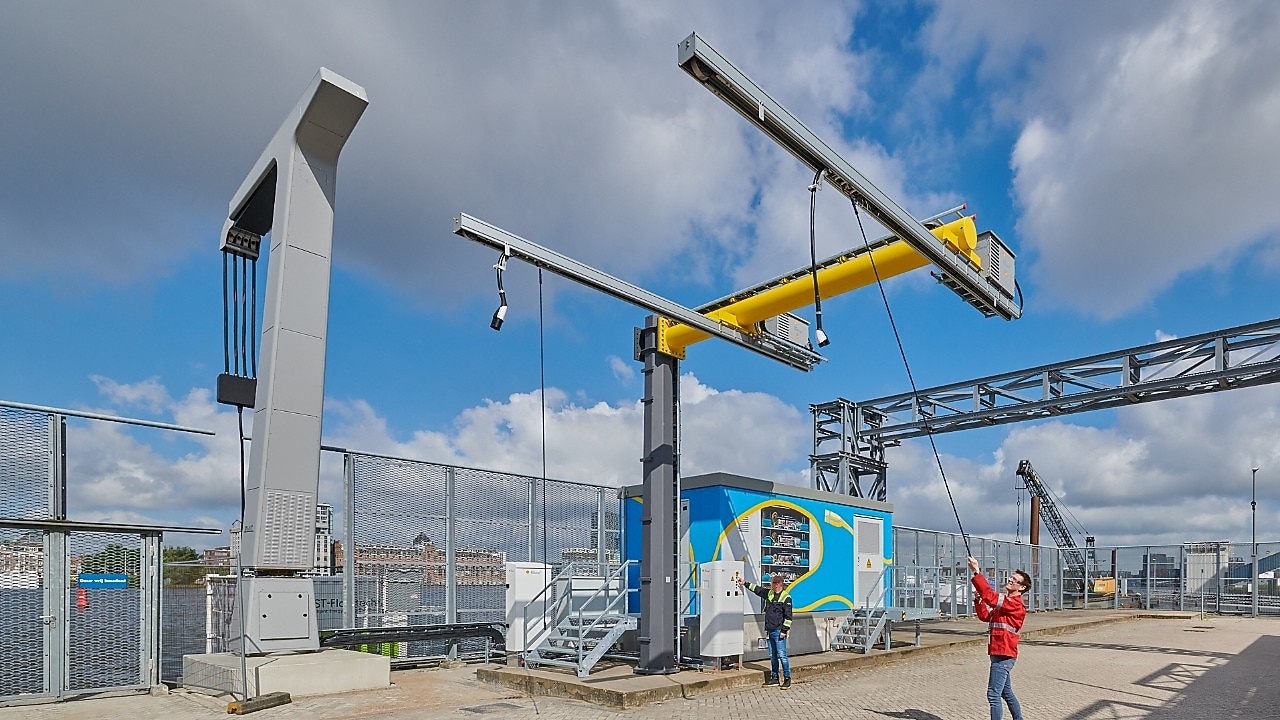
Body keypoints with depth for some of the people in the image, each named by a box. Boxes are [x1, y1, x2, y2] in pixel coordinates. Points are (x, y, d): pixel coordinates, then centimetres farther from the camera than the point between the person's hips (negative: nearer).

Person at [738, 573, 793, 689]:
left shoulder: (786, 597, -8)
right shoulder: (768, 593, 12)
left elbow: (788, 616, -9)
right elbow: (757, 589, 27)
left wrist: (784, 630, -12)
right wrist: (745, 583, 27)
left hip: (779, 631, -7)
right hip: (769, 631, 7)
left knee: (782, 655, -8)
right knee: (772, 656, 12)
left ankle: (787, 679, 0)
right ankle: (774, 678, 19)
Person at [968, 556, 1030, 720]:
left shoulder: (1015, 604, -15)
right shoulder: (1004, 601, 16)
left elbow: (990, 595, -27)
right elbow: (985, 616, 16)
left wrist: (976, 572, -29)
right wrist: (978, 599, 0)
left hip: (1003, 655, -10)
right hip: (1000, 654, 10)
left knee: (993, 695, -10)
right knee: (1006, 693, 22)